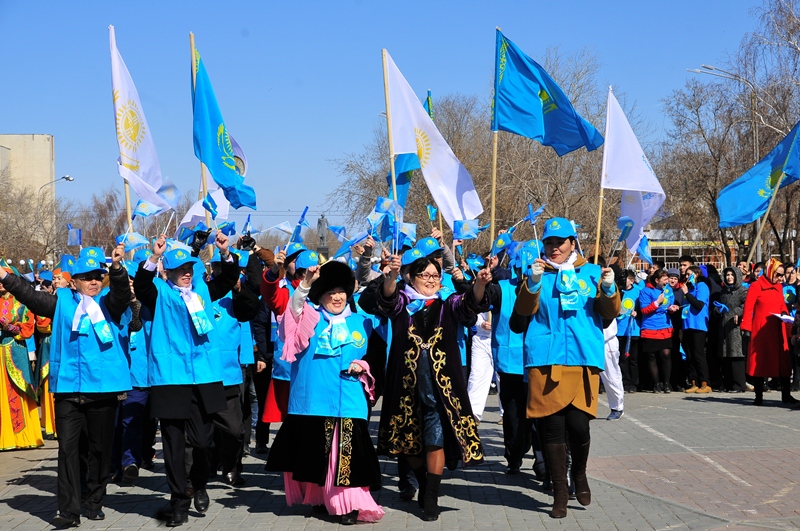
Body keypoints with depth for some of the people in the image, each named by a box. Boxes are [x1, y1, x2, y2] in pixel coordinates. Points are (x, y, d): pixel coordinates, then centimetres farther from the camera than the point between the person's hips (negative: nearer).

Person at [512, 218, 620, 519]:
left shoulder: (591, 273, 12)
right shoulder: (538, 274, 12)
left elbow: (610, 313, 6)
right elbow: (524, 310, -2)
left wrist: (608, 288, -12)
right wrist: (533, 281, -17)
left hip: (584, 359, 0)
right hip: (546, 361, 0)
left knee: (579, 424, -7)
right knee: (552, 426, -1)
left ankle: (579, 474, 24)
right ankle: (560, 492, 11)